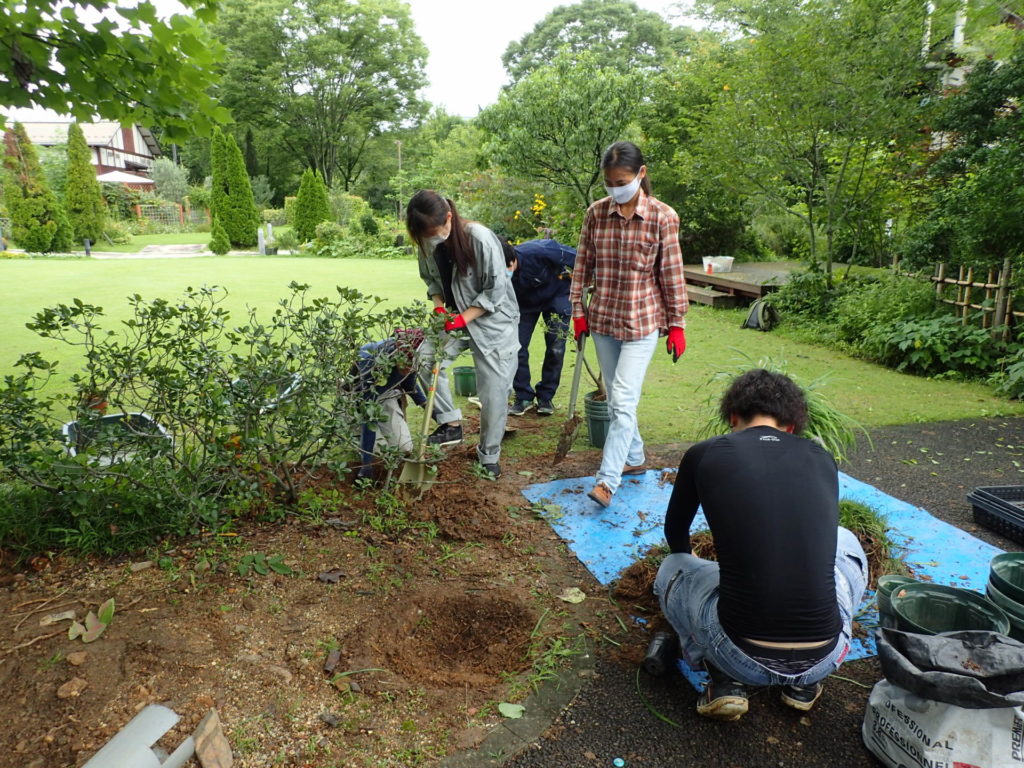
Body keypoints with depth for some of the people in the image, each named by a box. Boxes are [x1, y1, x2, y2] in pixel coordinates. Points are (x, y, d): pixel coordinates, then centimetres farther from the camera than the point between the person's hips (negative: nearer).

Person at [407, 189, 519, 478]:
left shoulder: (481, 238, -24)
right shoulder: (429, 244, -6)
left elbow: (496, 290, -19)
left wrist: (464, 318, -24)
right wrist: (438, 305, -8)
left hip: (493, 320, -6)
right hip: (456, 317, 6)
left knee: (493, 393, -2)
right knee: (425, 359, -13)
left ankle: (489, 457, 17)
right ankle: (451, 424, 3)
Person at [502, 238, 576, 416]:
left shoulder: (538, 251, -40)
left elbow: (577, 258, -25)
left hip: (557, 295, -3)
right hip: (525, 303, 3)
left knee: (556, 348, -6)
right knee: (516, 346, -6)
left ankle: (546, 397, 10)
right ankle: (523, 397, 10)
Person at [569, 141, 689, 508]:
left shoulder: (662, 217, -9)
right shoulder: (596, 213, 0)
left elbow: (672, 272, -5)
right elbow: (583, 263, 6)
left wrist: (676, 324, -3)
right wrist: (578, 311, 6)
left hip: (642, 320, -4)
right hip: (603, 318, 5)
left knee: (623, 400, -10)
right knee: (615, 399, 14)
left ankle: (607, 480, -6)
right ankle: (634, 459, 32)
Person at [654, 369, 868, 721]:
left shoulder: (704, 454, -1)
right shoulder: (822, 459, 7)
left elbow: (675, 534, 18)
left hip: (743, 658, -2)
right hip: (824, 658, 3)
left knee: (672, 567, 26)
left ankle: (726, 683, 12)